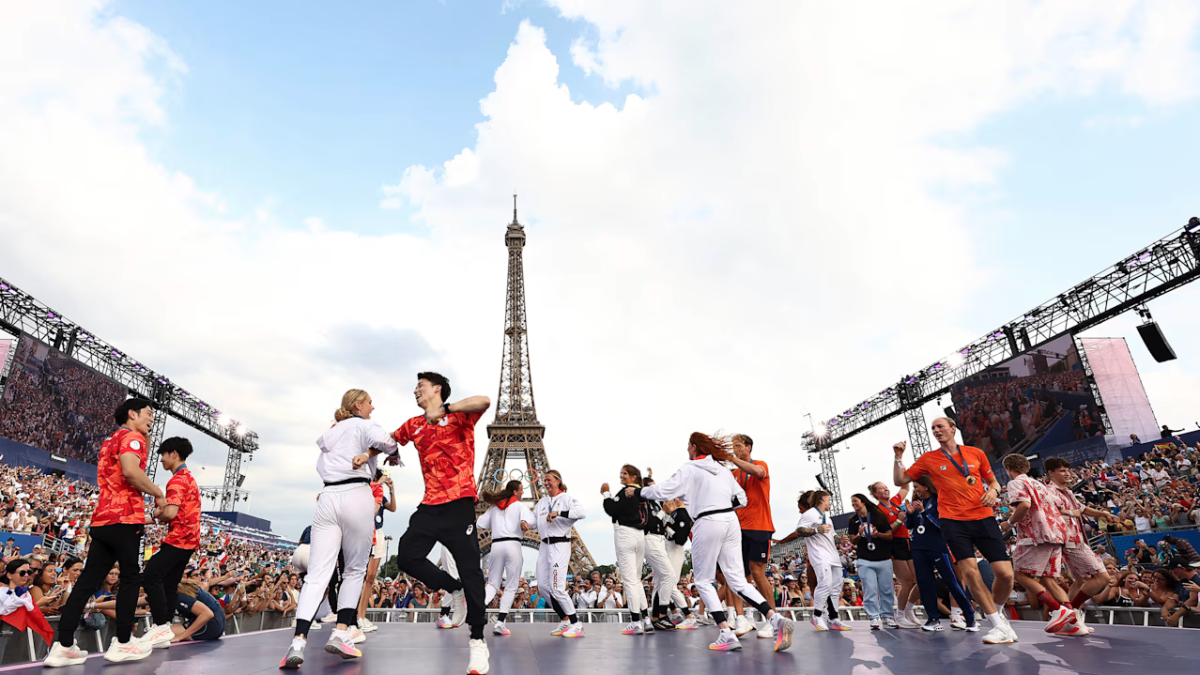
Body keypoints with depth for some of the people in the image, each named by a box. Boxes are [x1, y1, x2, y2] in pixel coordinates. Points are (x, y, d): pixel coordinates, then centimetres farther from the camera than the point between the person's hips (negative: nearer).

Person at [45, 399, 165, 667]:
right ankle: (122, 643, 5)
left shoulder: (110, 440, 24)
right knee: (131, 578, 0)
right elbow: (130, 471, -25)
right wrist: (157, 492, -11)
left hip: (102, 519, 9)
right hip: (125, 518, -9)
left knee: (88, 581, 8)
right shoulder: (133, 437, -7)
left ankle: (63, 647, 7)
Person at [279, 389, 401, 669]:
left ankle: (298, 643, -14)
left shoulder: (331, 433, 26)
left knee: (317, 575, -1)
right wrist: (394, 453, 1)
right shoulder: (362, 425, 1)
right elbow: (383, 439, -17)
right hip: (357, 497, -5)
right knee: (354, 571, 10)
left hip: (328, 499, 5)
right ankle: (340, 635, 3)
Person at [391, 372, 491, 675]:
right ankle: (455, 590, 19)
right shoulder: (414, 425, 16)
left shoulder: (459, 416, -2)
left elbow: (484, 401, -22)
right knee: (406, 557, -4)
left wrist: (443, 409, -23)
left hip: (459, 504, -6)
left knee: (470, 570, -4)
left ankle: (477, 641, 10)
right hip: (430, 505, 6)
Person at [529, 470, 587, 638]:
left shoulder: (567, 498, -5)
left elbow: (581, 513, -23)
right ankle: (565, 620, 21)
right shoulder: (541, 502, 17)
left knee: (557, 587, -12)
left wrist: (558, 513, -27)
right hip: (544, 545, 8)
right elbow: (533, 523, 17)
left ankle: (576, 624, 2)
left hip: (560, 545, -8)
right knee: (543, 585, 6)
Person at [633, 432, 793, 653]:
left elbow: (664, 491, -4)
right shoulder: (723, 469, 19)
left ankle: (727, 635, -4)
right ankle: (776, 619, -8)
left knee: (703, 581, 7)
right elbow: (741, 499, 21)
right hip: (731, 521, 6)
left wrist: (637, 491, 9)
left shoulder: (690, 469, -1)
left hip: (708, 524, -6)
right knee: (737, 579, 9)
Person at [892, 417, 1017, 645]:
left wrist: (993, 491, -2)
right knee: (969, 570, -17)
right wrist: (898, 458, -5)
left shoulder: (976, 453, 9)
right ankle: (999, 626, -1)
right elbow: (900, 481, 9)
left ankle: (997, 613, 24)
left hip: (984, 518, 2)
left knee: (1005, 573, -5)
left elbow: (993, 481, 20)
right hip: (953, 521, -1)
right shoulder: (929, 459, 6)